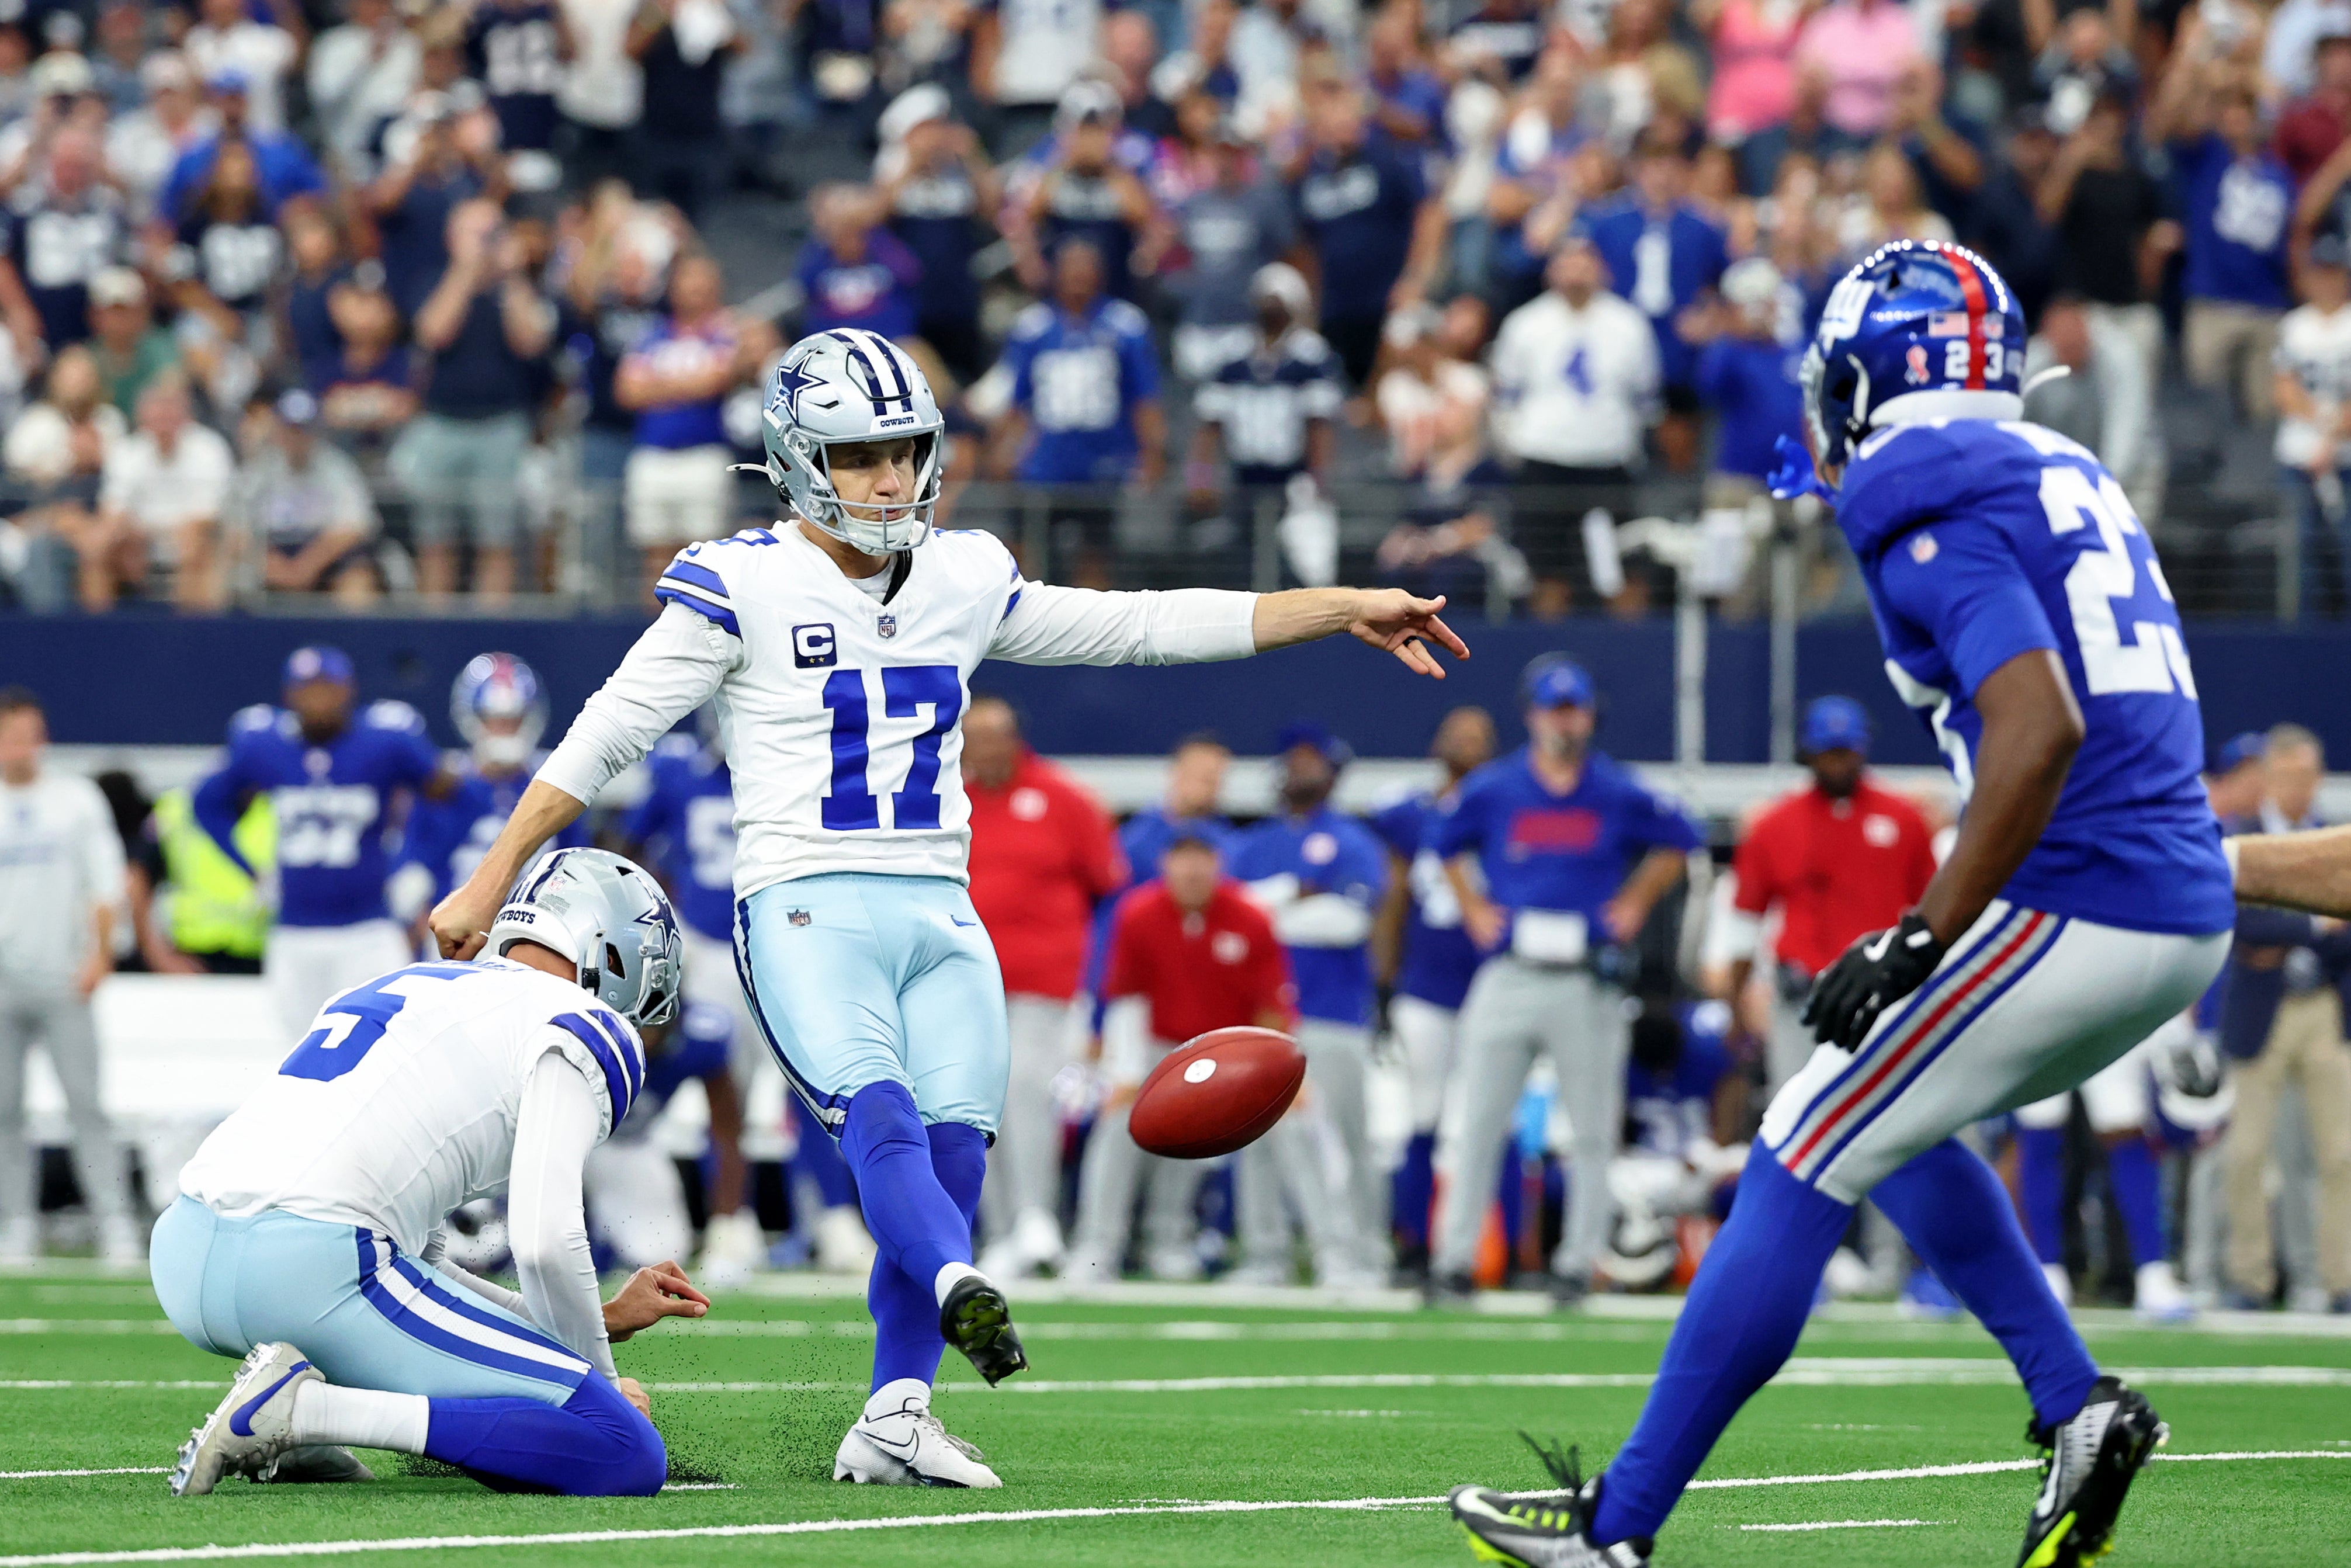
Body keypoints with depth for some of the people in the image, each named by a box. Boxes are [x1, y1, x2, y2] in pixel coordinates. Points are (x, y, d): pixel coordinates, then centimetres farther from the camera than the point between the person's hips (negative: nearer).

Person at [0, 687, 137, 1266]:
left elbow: (105, 882, 5)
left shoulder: (77, 798, 6)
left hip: (61, 976, -2)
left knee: (86, 1103, -7)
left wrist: (98, 954, -6)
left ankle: (115, 1221, -8)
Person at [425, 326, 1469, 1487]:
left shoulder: (963, 583, 14)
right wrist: (488, 887, -3)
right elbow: (606, 736, 0)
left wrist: (1345, 610, 14)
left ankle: (894, 1421, -4)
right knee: (881, 1118, -27)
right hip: (808, 911, -5)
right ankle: (961, 1295, -53)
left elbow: (1144, 627, 17)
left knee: (953, 1154, -8)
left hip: (939, 916, 5)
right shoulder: (741, 585, 0)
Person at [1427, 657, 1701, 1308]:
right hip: (1508, 978, 0)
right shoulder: (1492, 790, 3)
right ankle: (1453, 1260, 1)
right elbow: (1445, 844, 19)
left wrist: (1635, 904, 7)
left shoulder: (1621, 796, 1)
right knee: (1476, 1125, -2)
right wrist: (1474, 908, 9)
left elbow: (1678, 841, 15)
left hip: (1588, 981, 0)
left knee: (1592, 1130, 2)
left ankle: (1578, 1262, 9)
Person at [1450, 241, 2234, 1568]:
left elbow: (2042, 727, -23)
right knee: (1881, 1124, 25)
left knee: (1803, 1168, -1)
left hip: (2074, 908, -9)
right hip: (2189, 918, 9)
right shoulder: (2068, 475, 19)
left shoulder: (1927, 504, -10)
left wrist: (1922, 942, -20)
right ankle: (2079, 1408, 14)